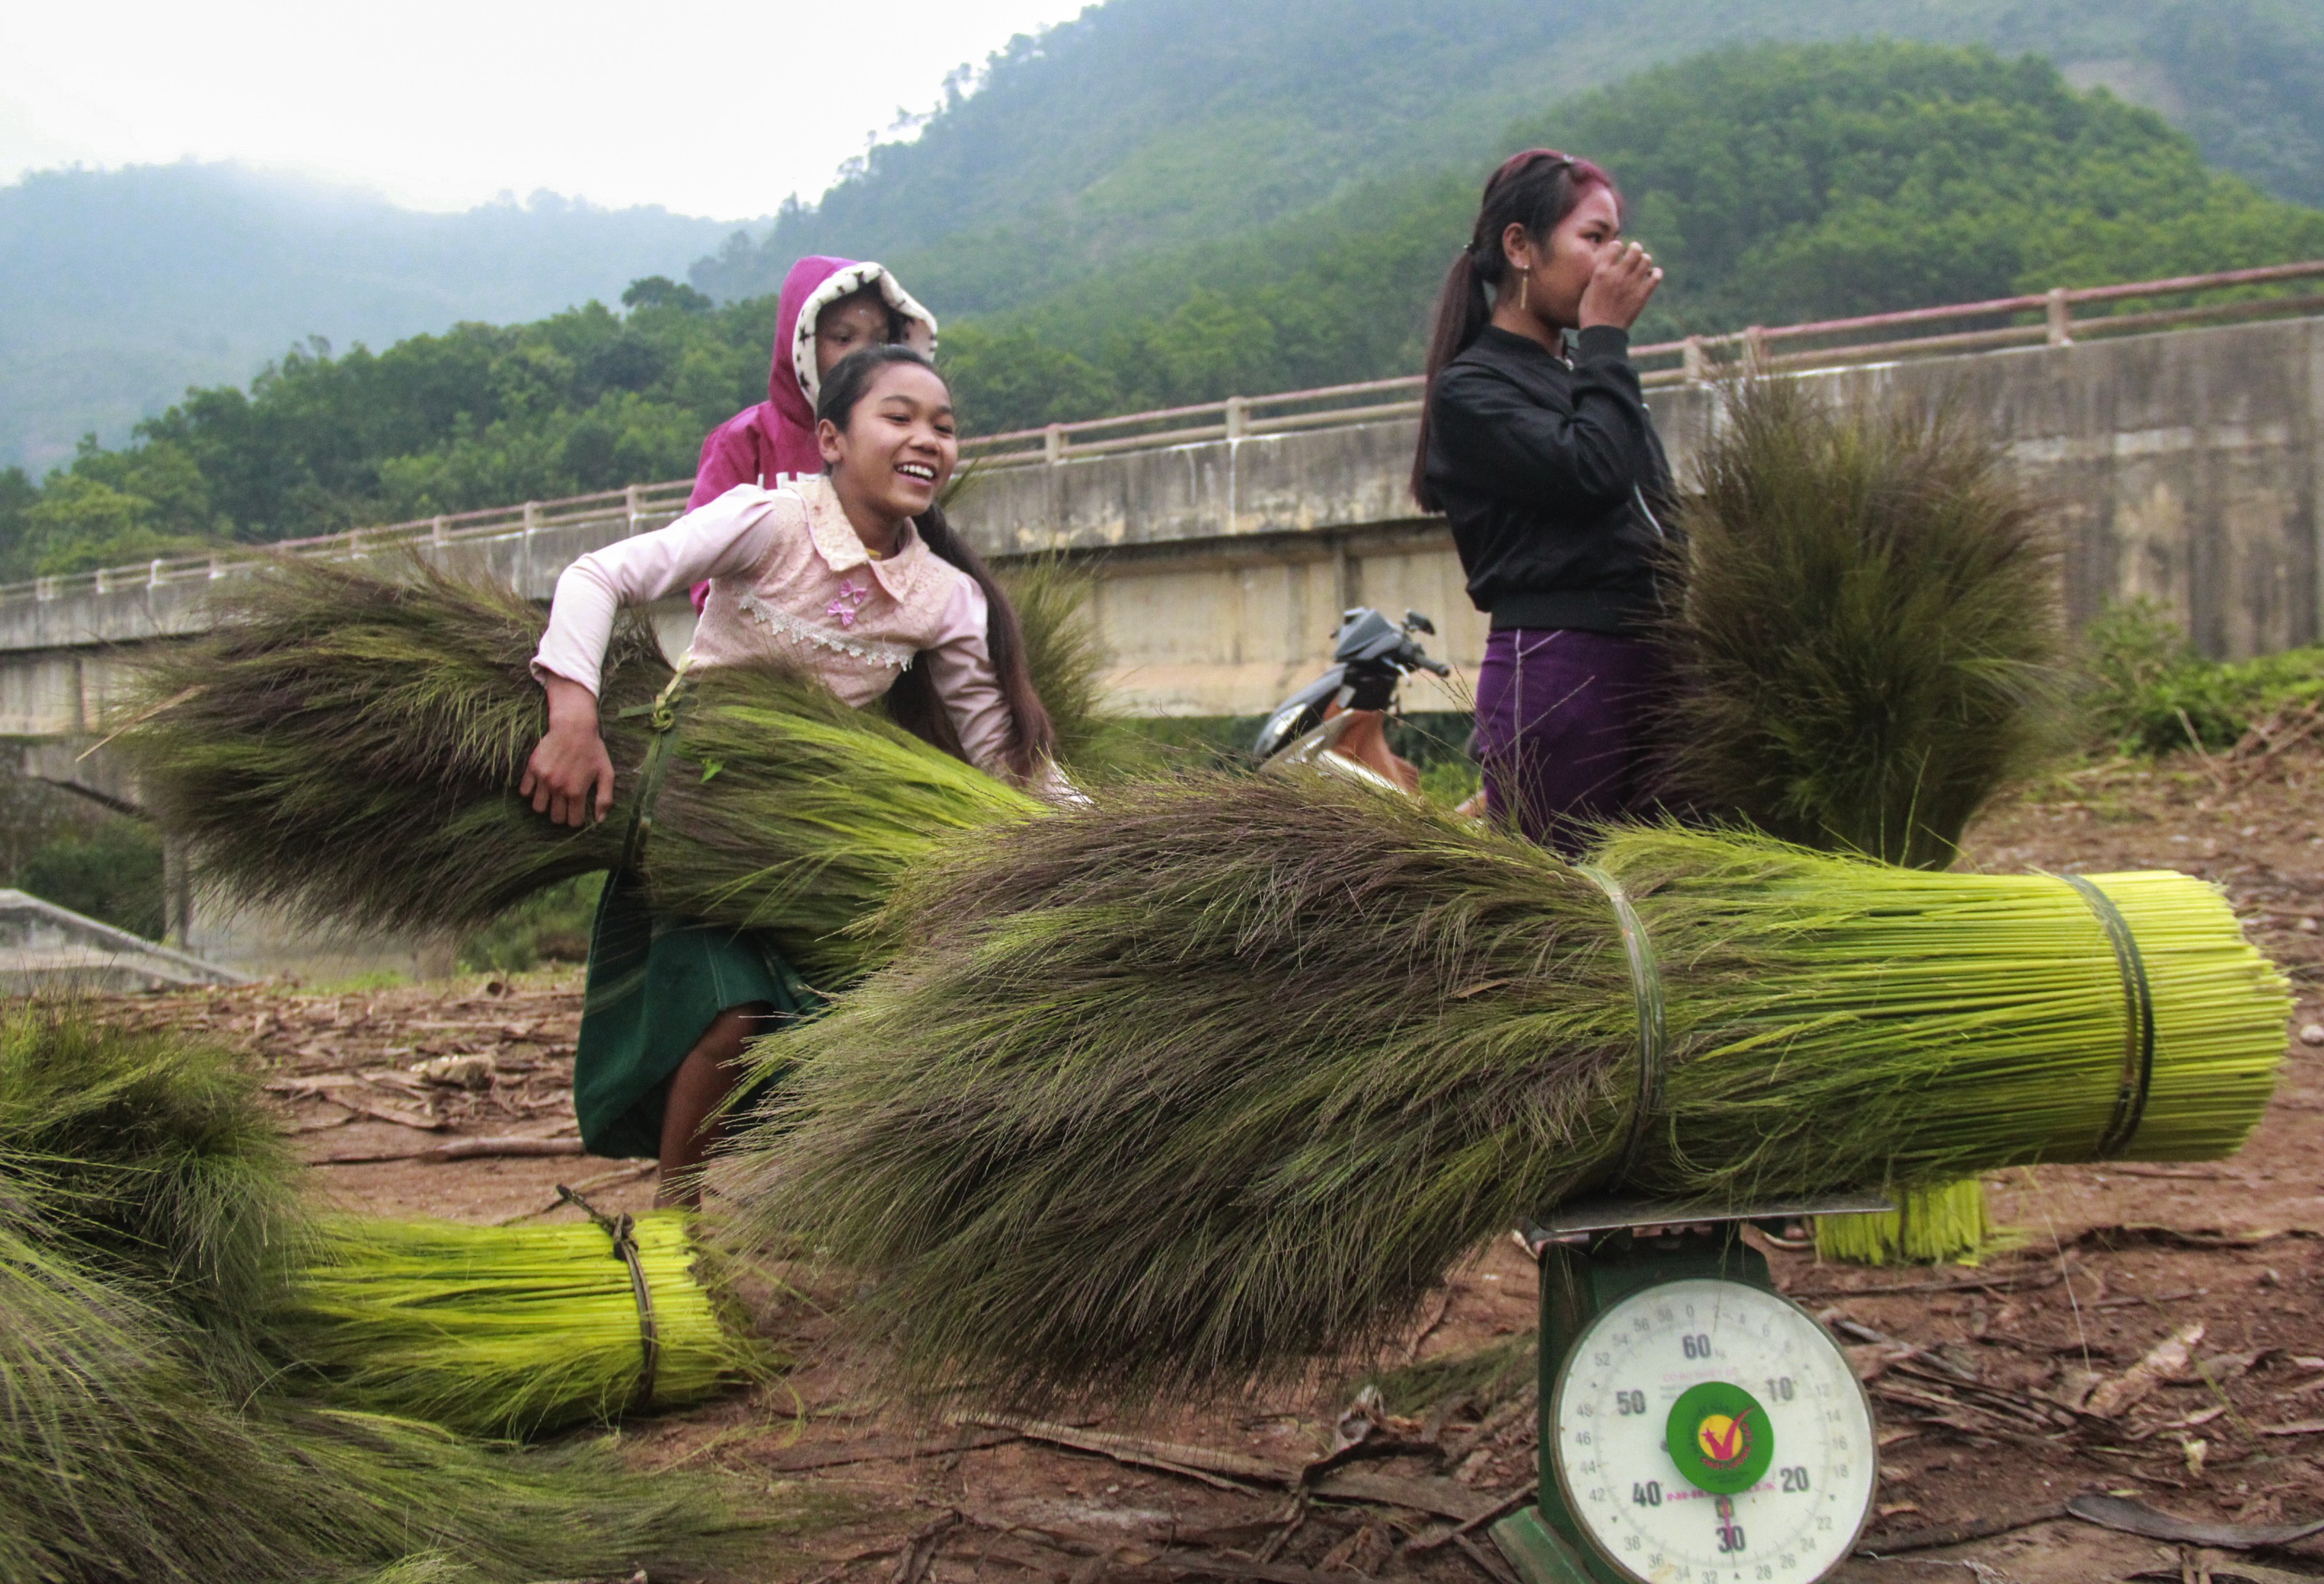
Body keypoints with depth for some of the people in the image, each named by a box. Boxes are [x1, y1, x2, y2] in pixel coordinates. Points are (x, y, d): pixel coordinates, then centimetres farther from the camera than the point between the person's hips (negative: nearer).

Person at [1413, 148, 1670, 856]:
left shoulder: (1586, 374, 22)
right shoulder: (1469, 389, -2)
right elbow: (1590, 472, -17)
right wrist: (1605, 338, -4)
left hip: (1650, 665, 7)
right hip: (1555, 668, -7)